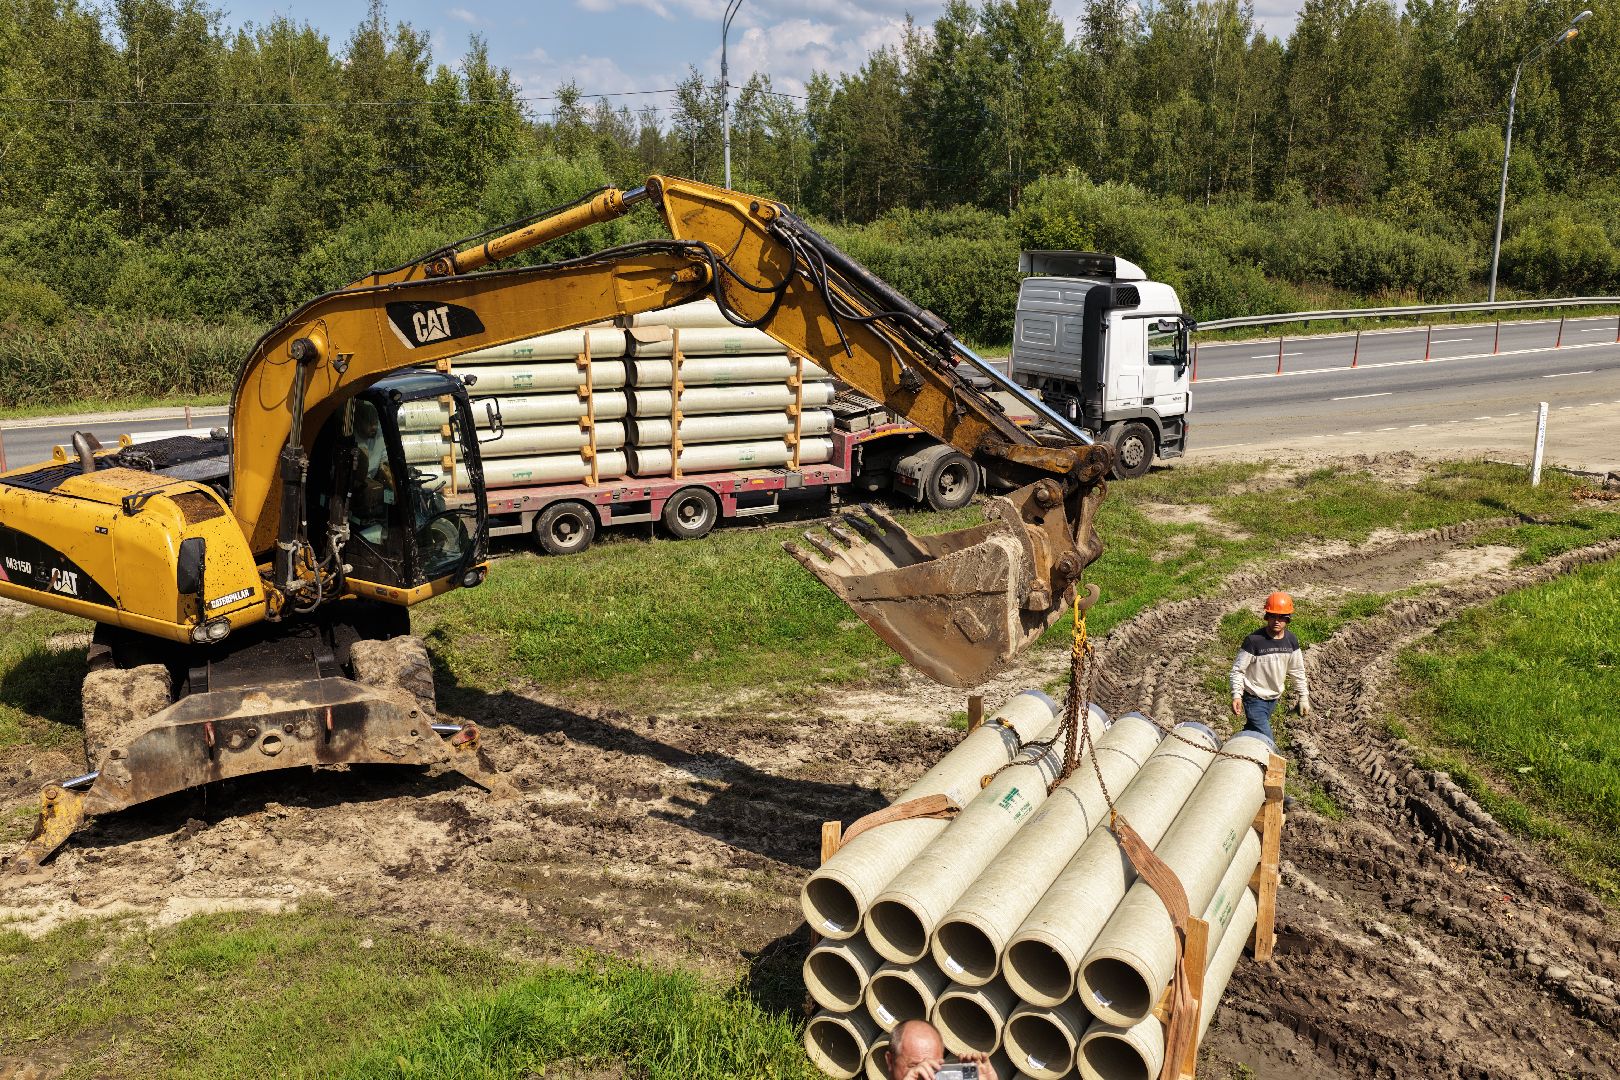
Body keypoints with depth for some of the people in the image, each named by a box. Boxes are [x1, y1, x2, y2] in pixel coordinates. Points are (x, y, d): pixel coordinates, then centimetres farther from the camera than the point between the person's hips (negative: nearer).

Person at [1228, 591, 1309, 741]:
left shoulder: (1291, 640, -3)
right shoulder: (1254, 640, -21)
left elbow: (1297, 670, 9)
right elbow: (1238, 670, -15)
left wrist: (1304, 697, 11)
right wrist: (1236, 695, -26)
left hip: (1274, 698, 6)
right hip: (1255, 699, -6)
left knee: (1251, 731, 19)